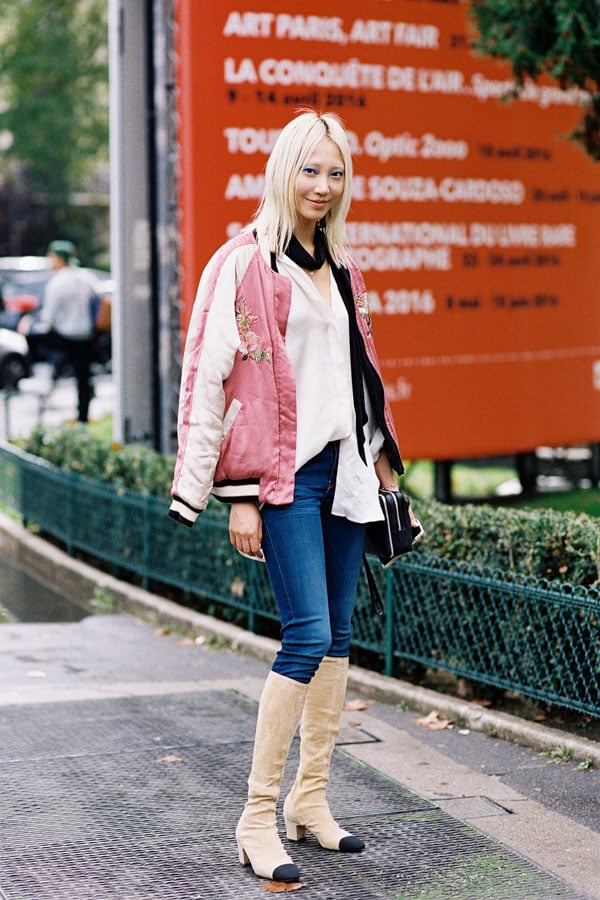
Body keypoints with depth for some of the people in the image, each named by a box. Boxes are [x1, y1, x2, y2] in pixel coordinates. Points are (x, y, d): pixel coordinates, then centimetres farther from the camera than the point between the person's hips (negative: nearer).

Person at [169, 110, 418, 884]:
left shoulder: (341, 270, 16)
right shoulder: (247, 265, -7)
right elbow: (216, 378, -10)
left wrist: (384, 470, 19)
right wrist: (241, 495, -14)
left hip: (341, 468, 7)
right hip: (283, 474, -7)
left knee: (338, 633, 7)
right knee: (308, 636, -13)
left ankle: (311, 798, 18)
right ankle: (258, 818, -5)